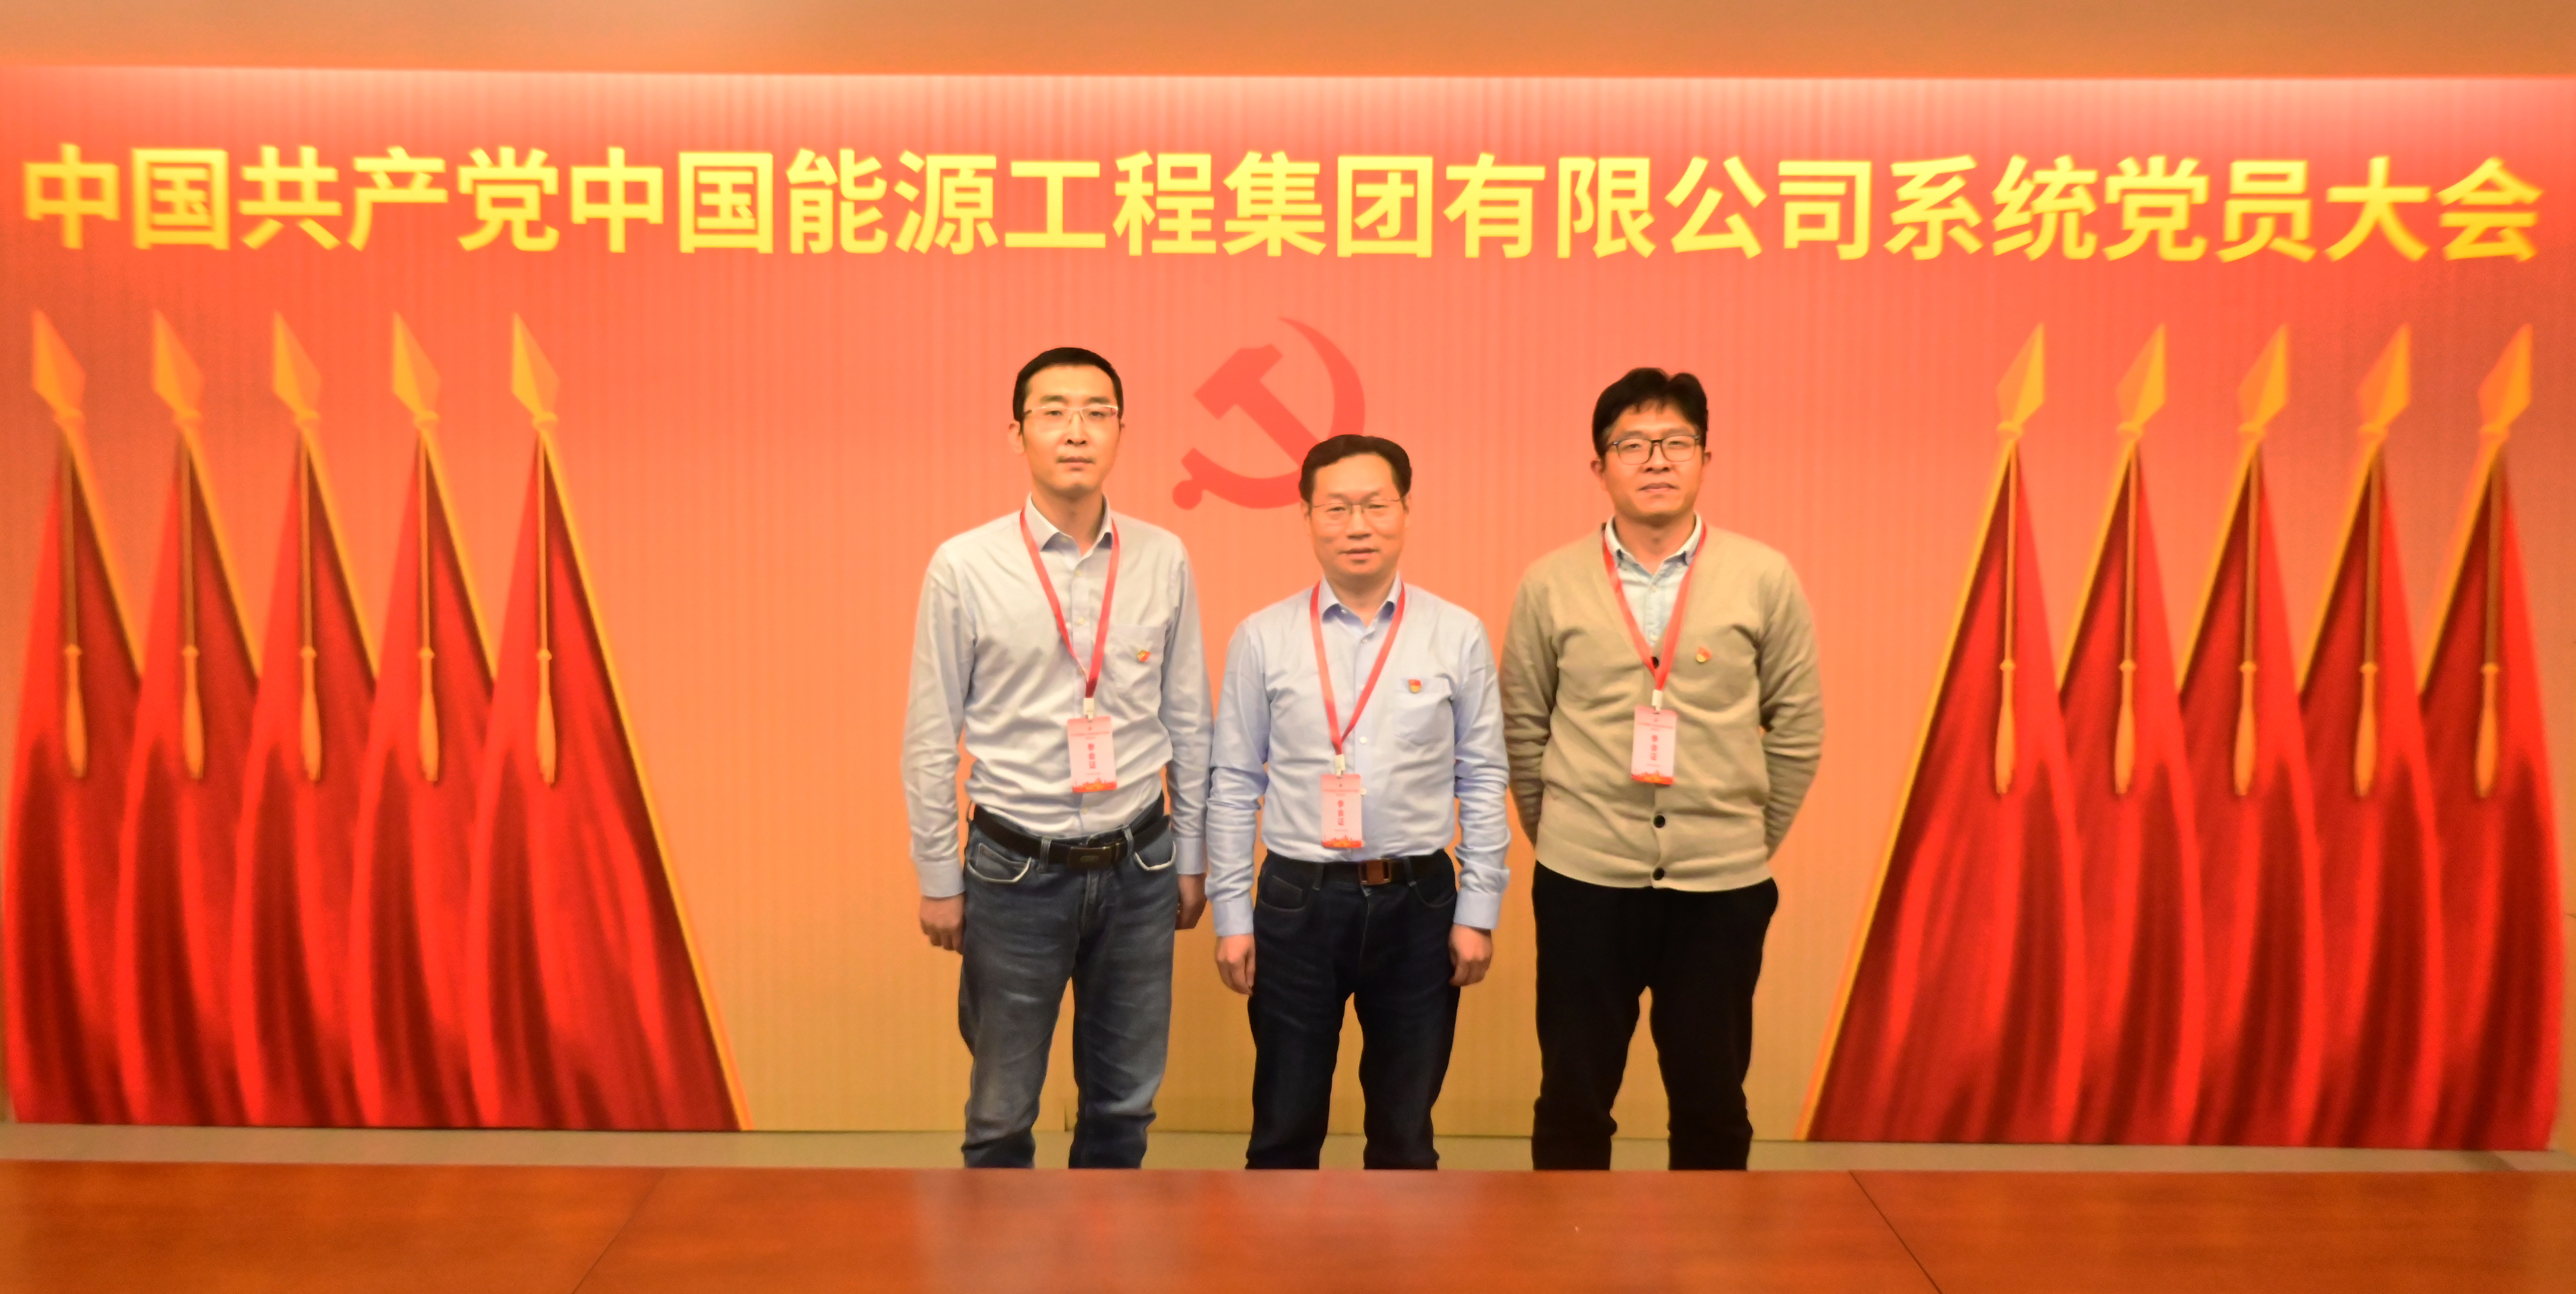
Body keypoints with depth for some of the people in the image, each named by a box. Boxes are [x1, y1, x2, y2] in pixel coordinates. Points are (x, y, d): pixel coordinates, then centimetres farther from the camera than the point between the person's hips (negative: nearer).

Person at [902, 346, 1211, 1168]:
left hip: (1138, 866, 2)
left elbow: (1189, 722, 7)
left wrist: (1190, 856, 9)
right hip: (1017, 870, -2)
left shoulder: (1164, 561, -1)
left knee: (1124, 1101, 16)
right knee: (1001, 1111, 12)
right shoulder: (965, 567, -8)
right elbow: (929, 738, -2)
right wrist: (938, 879, 0)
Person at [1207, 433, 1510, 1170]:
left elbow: (1483, 783, 2)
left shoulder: (1459, 637, -1)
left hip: (1419, 900, 1)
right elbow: (1234, 785, 2)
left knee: (1406, 1134, 15)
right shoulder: (1262, 639, -1)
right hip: (1299, 897, 0)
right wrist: (1232, 917, 1)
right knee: (1285, 1129, 11)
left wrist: (1478, 913, 0)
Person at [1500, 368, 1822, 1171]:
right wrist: (1557, 837, 9)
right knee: (1574, 1097, 9)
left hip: (1722, 886, 0)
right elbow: (1522, 729, 7)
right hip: (1583, 881, 0)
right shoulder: (1549, 585, -1)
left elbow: (1798, 727, 5)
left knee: (1712, 1102, 12)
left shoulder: (1765, 579, -1)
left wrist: (1755, 840, 7)